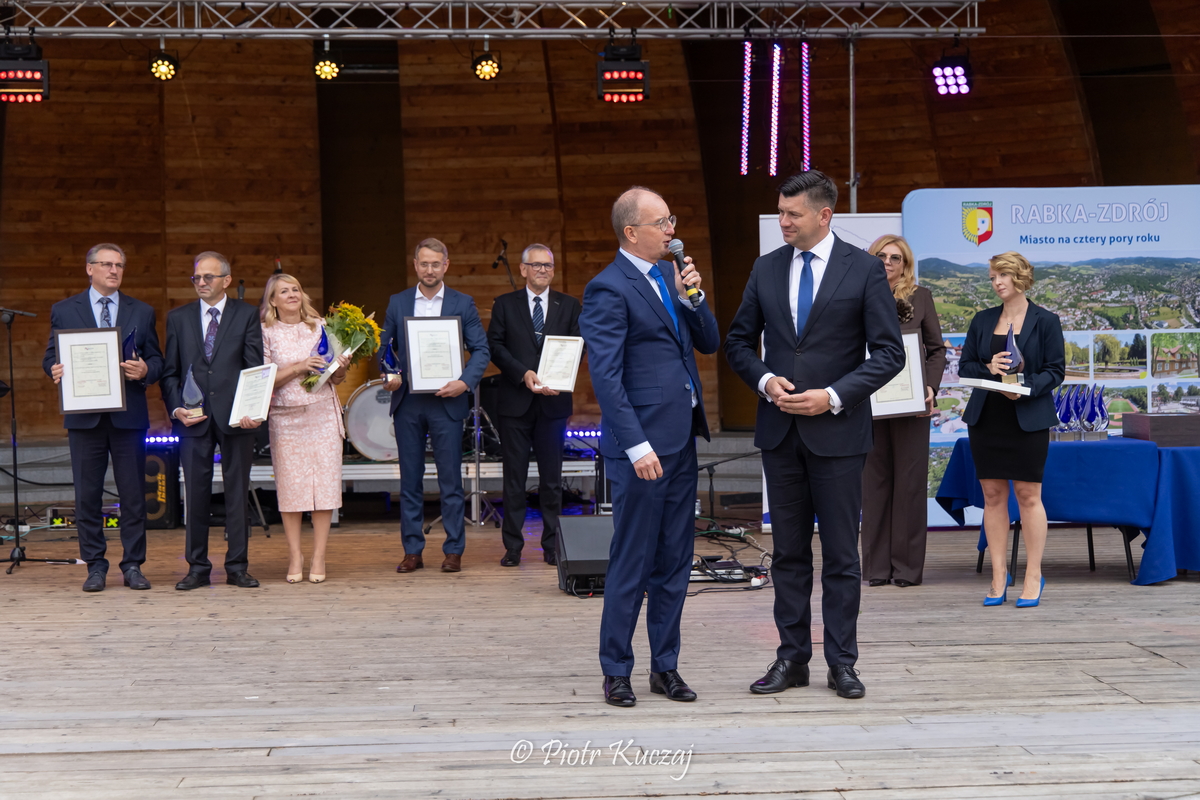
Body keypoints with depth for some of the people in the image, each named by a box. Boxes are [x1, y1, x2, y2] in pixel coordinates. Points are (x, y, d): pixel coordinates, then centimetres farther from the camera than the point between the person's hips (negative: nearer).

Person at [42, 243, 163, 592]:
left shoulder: (142, 312, 11)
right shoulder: (64, 311, 9)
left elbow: (156, 360, 9)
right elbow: (50, 357, 8)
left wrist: (145, 371, -13)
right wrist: (57, 369, -15)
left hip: (129, 416, 1)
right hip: (84, 416, 0)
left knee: (133, 494, 1)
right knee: (87, 494, 2)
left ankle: (133, 565, 10)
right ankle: (95, 566, 11)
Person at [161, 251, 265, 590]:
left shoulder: (246, 315, 6)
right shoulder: (178, 318, 12)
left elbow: (255, 367, 0)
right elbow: (170, 371, 10)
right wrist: (176, 408, -5)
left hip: (235, 417, -1)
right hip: (193, 418, 2)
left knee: (237, 492, 3)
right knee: (196, 493, 3)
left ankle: (238, 566, 10)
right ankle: (197, 568, 11)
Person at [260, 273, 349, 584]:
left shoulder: (321, 327, 9)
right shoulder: (266, 333, 3)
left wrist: (340, 369, -8)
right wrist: (298, 367, -14)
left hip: (323, 415, 1)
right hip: (285, 419, -1)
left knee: (324, 483, -2)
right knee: (289, 485, -2)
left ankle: (319, 557, 5)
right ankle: (295, 555, 9)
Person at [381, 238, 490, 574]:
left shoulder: (463, 304, 4)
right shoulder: (397, 303, 10)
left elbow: (481, 350, 2)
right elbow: (383, 346, 12)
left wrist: (465, 382, -14)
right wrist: (388, 376, -7)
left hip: (446, 401, -2)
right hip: (407, 401, 2)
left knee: (450, 480, 0)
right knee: (410, 479, 6)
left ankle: (454, 550, 7)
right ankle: (412, 551, 13)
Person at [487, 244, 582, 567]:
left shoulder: (568, 305, 11)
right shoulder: (505, 304, 7)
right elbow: (494, 346, 0)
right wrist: (523, 373, -14)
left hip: (553, 401, 1)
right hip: (515, 401, -1)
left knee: (552, 477, 4)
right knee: (514, 477, 1)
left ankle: (552, 546, 12)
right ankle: (512, 547, 6)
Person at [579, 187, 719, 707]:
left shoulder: (669, 275, 14)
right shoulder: (608, 289, -11)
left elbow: (709, 343, 14)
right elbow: (606, 377, -17)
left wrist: (690, 296, -3)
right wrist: (637, 445, -21)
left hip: (681, 440, 8)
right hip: (643, 446, -8)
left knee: (674, 562, 12)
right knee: (632, 565, -1)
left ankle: (665, 666, 21)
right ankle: (616, 672, 11)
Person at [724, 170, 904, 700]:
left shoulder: (864, 269, -4)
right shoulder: (766, 269, 7)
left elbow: (888, 353, -5)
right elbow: (739, 341, 13)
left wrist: (834, 396, -15)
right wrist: (765, 380, -7)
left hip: (838, 431, -3)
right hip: (780, 430, 4)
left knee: (841, 553, 3)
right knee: (788, 552, 9)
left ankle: (841, 662, 12)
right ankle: (792, 658, 17)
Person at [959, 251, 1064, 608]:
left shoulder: (1045, 321, 0)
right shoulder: (982, 320, 10)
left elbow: (1056, 370, -3)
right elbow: (965, 366, 10)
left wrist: (1026, 387, -20)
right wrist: (988, 369, -11)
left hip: (1028, 418, -4)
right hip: (986, 418, 4)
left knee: (1028, 496, -2)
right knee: (993, 495, 4)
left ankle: (1033, 576, 7)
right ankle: (998, 576, 11)